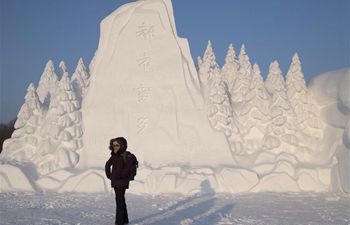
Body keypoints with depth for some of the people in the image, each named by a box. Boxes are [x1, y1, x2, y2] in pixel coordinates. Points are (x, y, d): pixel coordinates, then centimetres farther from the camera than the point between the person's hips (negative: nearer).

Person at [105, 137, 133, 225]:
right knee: (120, 200, 16)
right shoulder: (114, 156, 11)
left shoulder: (126, 155, -12)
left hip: (122, 182, -8)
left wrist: (123, 175, -26)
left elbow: (129, 164, -31)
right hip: (115, 181, 8)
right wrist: (108, 174, 15)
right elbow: (107, 164, 26)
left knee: (119, 200, -11)